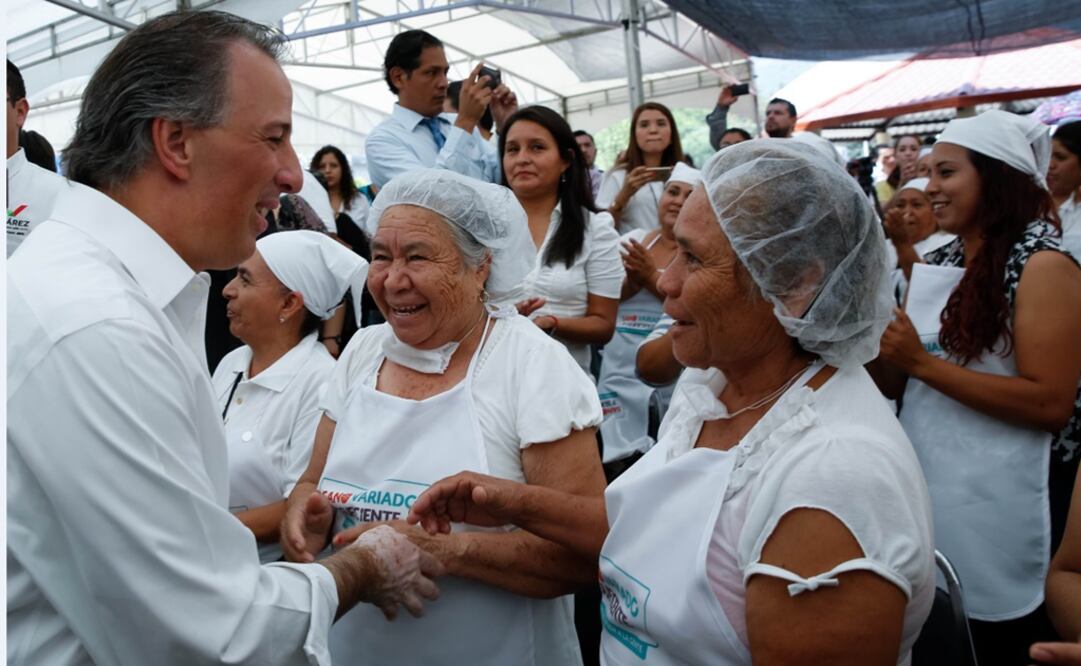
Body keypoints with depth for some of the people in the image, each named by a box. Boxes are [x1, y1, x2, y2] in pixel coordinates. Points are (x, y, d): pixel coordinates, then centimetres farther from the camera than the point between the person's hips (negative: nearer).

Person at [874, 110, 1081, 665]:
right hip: (926, 484, 6)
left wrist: (924, 364, -22)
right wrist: (883, 354, -10)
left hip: (996, 504, -6)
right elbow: (895, 384, 11)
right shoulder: (934, 265, 7)